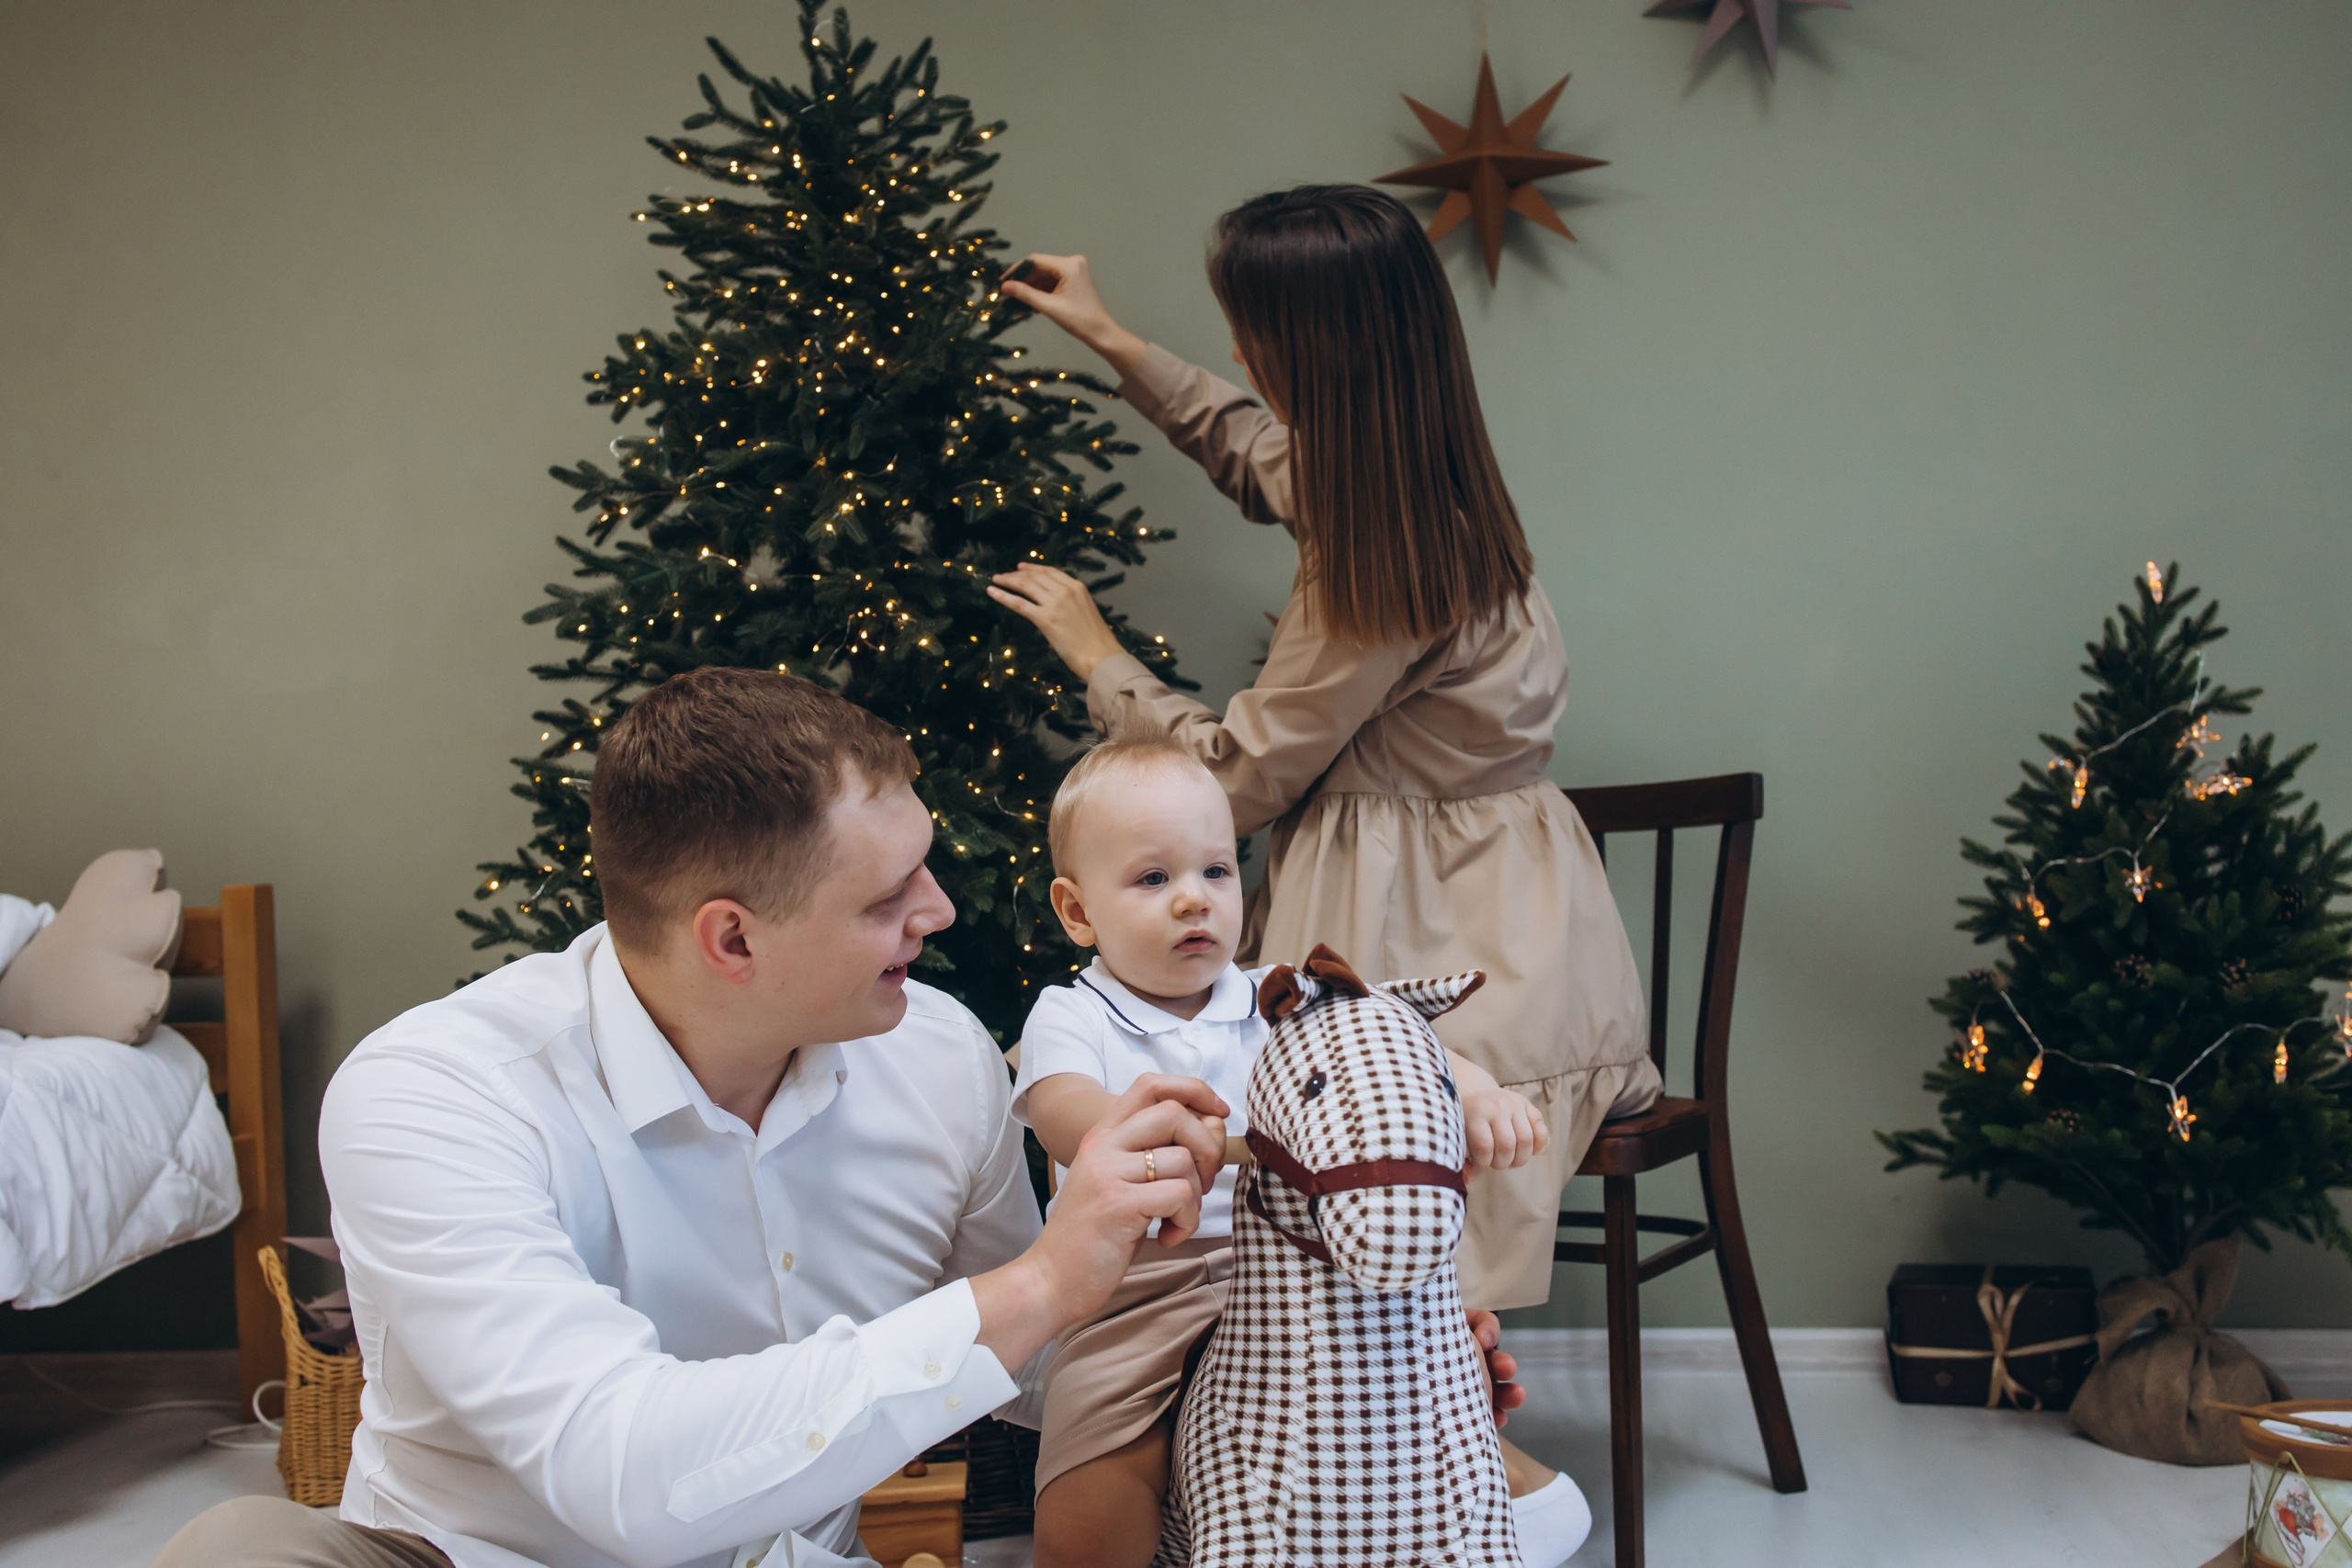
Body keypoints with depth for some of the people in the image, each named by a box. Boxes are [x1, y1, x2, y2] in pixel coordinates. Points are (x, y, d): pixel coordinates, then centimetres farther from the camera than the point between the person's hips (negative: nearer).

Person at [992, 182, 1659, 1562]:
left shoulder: (1387, 570, -23)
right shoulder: (1410, 480, 6)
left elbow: (1239, 773, -12)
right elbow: (1253, 449, 31)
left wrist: (1097, 654, 2)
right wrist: (1110, 339, 37)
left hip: (1456, 934, -10)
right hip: (1452, 894, 10)